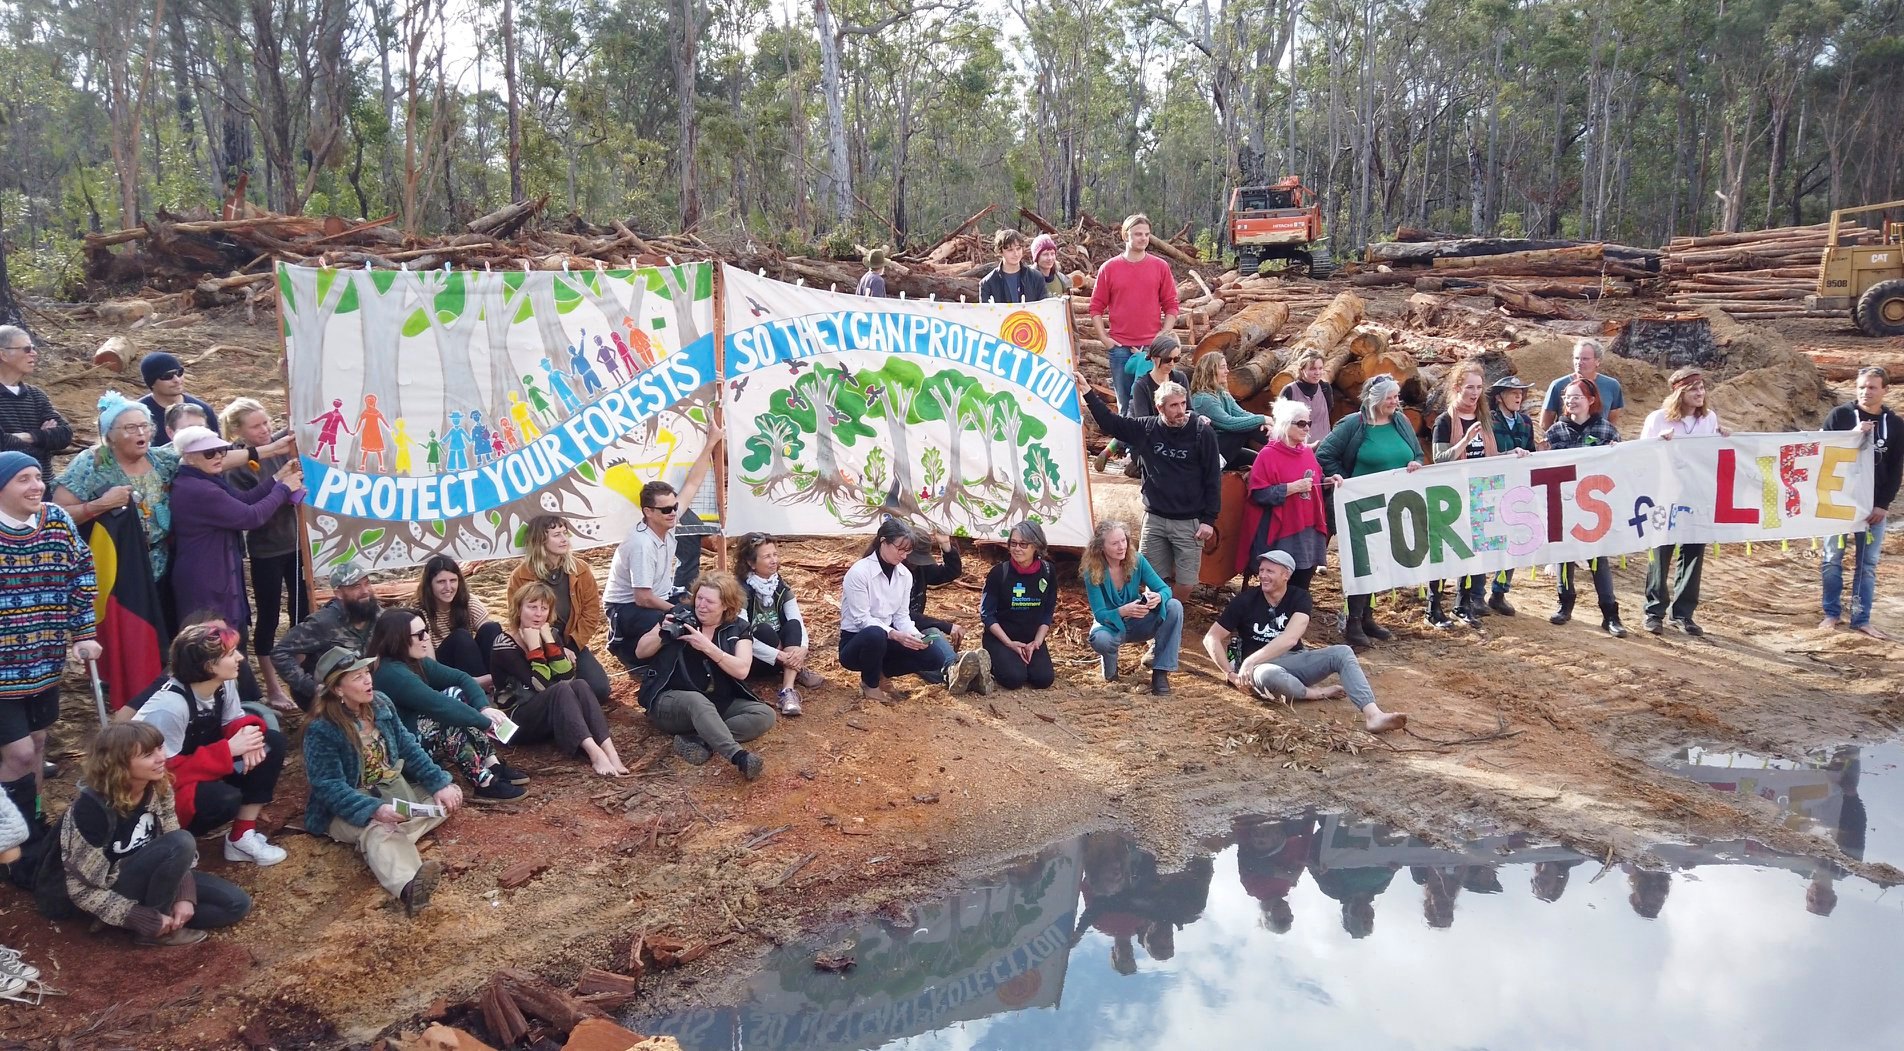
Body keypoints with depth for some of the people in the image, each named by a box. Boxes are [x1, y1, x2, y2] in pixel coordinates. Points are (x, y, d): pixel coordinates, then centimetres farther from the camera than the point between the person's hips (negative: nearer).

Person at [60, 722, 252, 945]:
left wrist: (185, 896, -14)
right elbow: (81, 889, -22)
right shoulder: (91, 808, -26)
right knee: (181, 842, -31)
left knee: (237, 904, -6)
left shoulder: (158, 788, -8)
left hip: (149, 877, 6)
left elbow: (175, 853, 2)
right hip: (115, 895, -6)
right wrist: (148, 919, -24)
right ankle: (152, 930, -14)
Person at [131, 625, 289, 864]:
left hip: (200, 769, 8)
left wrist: (248, 732, -21)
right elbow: (167, 772, -28)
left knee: (273, 743, -8)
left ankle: (243, 836, -5)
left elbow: (233, 722, 4)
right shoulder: (169, 707, -31)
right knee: (225, 798, -36)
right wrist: (229, 750, -29)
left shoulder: (222, 684, -9)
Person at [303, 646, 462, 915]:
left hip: (395, 790, 8)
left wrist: (440, 783, -9)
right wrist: (374, 809, -38)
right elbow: (330, 787, -24)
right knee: (378, 829, -38)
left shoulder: (380, 704, 0)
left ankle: (391, 837, -31)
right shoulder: (321, 730, -18)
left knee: (451, 794, -7)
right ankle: (408, 885, -70)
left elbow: (409, 748, 4)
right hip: (349, 808, -8)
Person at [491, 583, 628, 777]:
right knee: (561, 689, -31)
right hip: (518, 719, -5)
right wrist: (534, 646, -21)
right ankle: (595, 753, -47)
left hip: (556, 716, 6)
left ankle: (609, 750, -40)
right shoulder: (505, 644, -12)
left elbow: (567, 677, -9)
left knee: (580, 685, -24)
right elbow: (541, 685, -22)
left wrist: (549, 640, -12)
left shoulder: (551, 633, 6)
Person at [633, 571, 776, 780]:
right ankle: (739, 757, -55)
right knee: (697, 701, -38)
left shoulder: (738, 628, 4)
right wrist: (662, 634, -14)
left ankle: (697, 740, -31)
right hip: (671, 700, -3)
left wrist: (707, 646, -21)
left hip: (719, 704, 3)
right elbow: (640, 652, 6)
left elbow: (741, 670, -13)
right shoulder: (680, 615, 3)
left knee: (765, 714, -20)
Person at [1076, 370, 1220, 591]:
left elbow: (1212, 479, -7)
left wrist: (1209, 519, -8)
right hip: (1154, 519, 3)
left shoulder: (1202, 432, -10)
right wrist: (1088, 392, -3)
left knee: (1185, 579, 1)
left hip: (1189, 522, -3)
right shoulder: (1147, 428, -2)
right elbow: (1110, 423, 6)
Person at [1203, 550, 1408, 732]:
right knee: (1269, 676, -41)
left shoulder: (1299, 598, -4)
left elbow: (1290, 639, -21)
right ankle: (1315, 693, -14)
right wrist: (1231, 674, -15)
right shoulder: (1245, 600, -6)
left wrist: (1249, 662, -27)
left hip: (1294, 660, 3)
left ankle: (1373, 715, -37)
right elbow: (1211, 638, -4)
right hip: (1261, 666, -3)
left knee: (1342, 653, -20)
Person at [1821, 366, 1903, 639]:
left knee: (1868, 564, 4)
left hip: (1875, 505, 2)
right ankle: (1832, 613, 13)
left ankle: (1861, 619, 10)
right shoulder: (1839, 416, -3)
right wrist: (1852, 435, -21)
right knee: (1833, 559, 3)